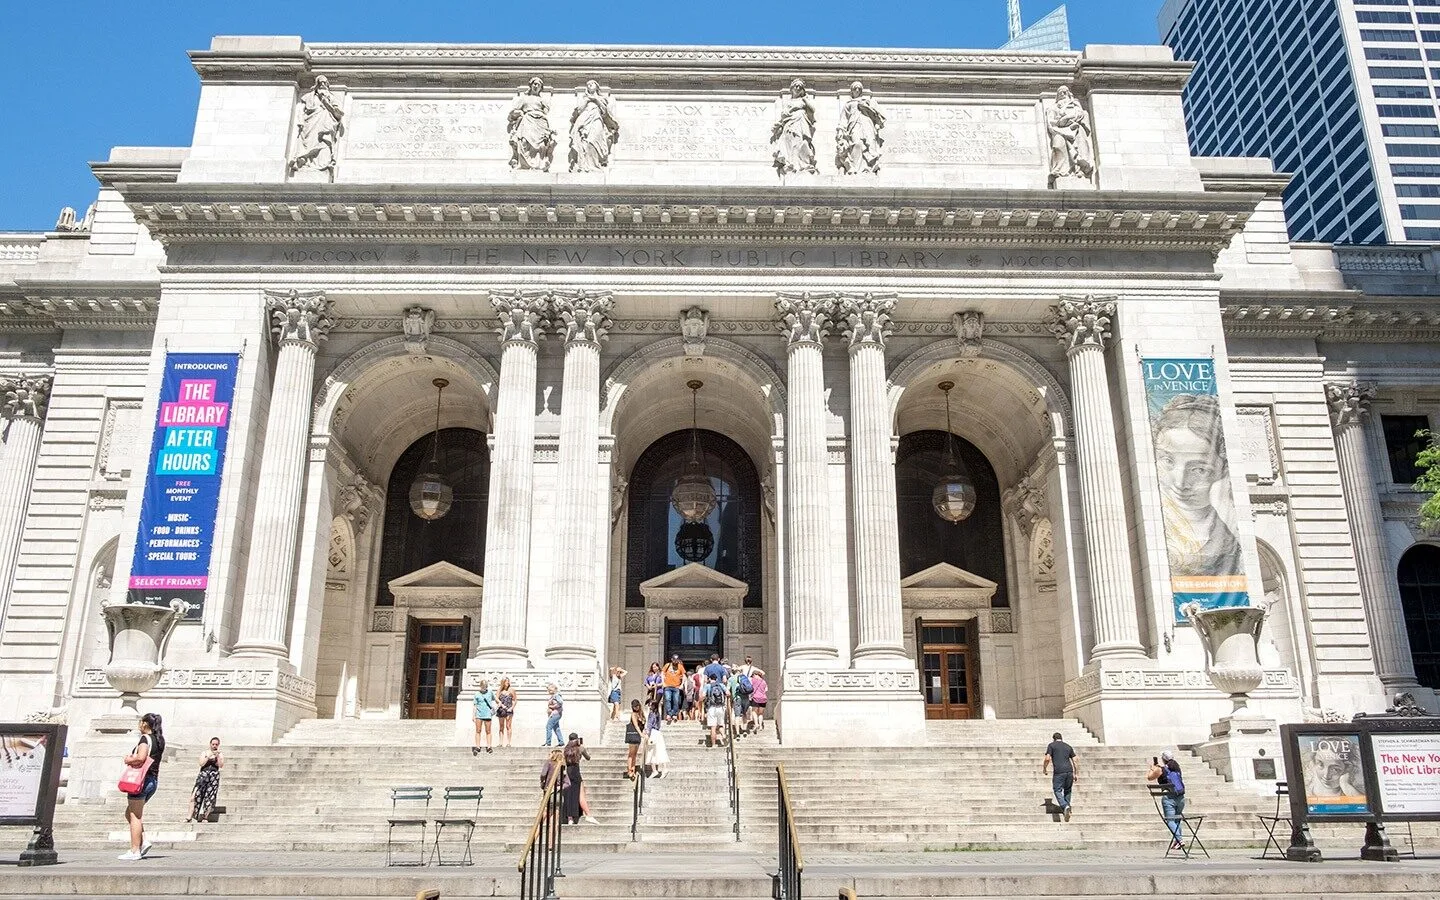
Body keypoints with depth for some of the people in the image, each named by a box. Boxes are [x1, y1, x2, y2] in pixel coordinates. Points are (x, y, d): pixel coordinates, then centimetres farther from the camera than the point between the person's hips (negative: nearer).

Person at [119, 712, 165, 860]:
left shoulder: (145, 738, -12)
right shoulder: (159, 740, 15)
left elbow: (140, 758, -26)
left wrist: (128, 760, -8)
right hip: (154, 780, 9)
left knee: (134, 816, -3)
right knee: (130, 813, 20)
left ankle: (134, 851, -2)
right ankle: (143, 842, 10)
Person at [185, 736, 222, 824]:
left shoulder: (220, 755, 12)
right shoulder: (205, 753, 12)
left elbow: (221, 765, -3)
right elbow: (201, 764, -3)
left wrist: (217, 755, -11)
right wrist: (209, 756, -13)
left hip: (214, 777, 0)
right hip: (203, 775, 0)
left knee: (210, 797, -6)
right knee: (196, 795, -13)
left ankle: (205, 817, -1)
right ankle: (190, 816, -13)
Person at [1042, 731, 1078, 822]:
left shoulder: (1052, 745, 8)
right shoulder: (1068, 747, 20)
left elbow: (1047, 758, -3)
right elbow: (1074, 761, 14)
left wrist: (1044, 768, 12)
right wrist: (1076, 773, 20)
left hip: (1058, 772, -4)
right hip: (1069, 771, 4)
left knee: (1057, 791, 0)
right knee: (1067, 790, 21)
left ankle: (1065, 806, -22)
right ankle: (1067, 806, 21)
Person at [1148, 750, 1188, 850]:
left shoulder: (1160, 769, -4)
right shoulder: (1176, 767, 11)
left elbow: (1149, 778, 11)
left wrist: (1152, 767, 26)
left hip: (1169, 798, -6)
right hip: (1181, 798, 6)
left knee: (1170, 821, -6)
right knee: (1177, 820, 16)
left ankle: (1179, 840, -21)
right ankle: (1177, 841, 13)